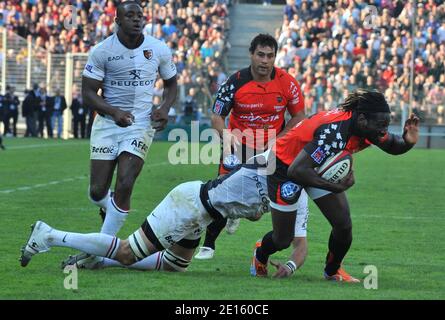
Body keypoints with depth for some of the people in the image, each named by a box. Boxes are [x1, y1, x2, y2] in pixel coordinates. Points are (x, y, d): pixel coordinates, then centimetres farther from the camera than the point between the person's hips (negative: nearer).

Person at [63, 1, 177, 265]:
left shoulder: (159, 50, 0)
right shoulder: (102, 51, -7)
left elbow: (171, 85, 16)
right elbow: (88, 92, -6)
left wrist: (165, 109, -5)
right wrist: (113, 112, -24)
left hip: (141, 124, 0)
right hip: (107, 123, 0)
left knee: (124, 186, -15)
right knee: (97, 191, 1)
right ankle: (110, 209, 39)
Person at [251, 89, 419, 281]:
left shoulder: (368, 127, -19)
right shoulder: (334, 132, -42)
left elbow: (392, 146, 2)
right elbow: (296, 171, -44)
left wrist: (408, 141, -21)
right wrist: (335, 187, -42)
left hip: (322, 168, 6)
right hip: (285, 166, -6)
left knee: (343, 225, -4)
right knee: (282, 240, 5)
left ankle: (332, 271, 23)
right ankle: (260, 256, 40)